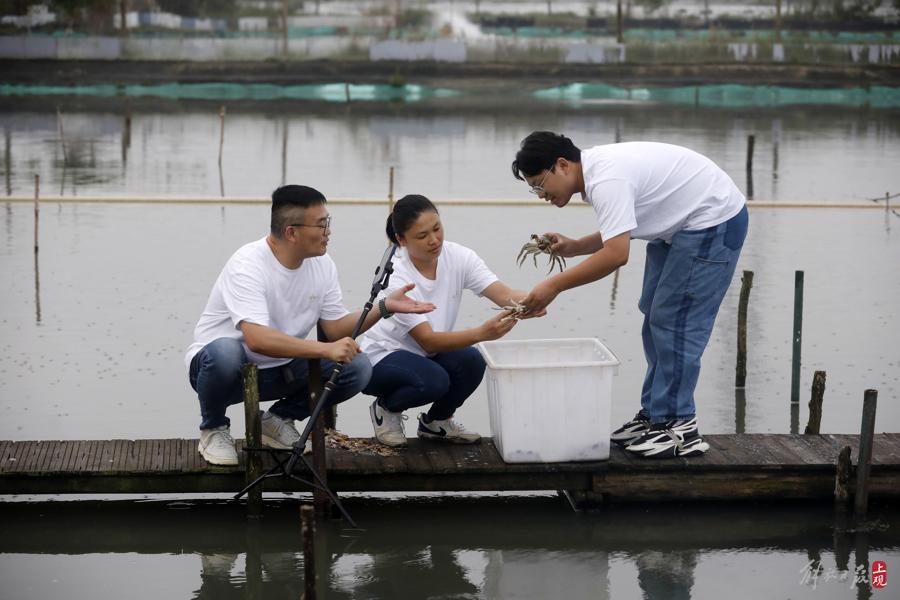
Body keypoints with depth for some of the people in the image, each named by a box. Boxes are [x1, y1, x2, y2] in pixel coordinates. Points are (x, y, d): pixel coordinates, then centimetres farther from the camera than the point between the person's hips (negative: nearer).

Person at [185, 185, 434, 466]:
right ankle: (213, 428, -8)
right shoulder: (247, 265, -26)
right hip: (224, 367, -6)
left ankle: (278, 420, 9)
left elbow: (336, 328, 2)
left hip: (279, 370, 6)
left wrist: (385, 307, -14)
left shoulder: (322, 264, -3)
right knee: (225, 352, -42)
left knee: (358, 368, -14)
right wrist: (326, 349, -44)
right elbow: (257, 339, -39)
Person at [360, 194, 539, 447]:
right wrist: (481, 333, -47)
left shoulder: (458, 257, -13)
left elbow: (503, 294, -23)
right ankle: (386, 409, 0)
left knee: (471, 361, -24)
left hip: (425, 355, 5)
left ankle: (436, 421, 5)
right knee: (433, 380, -34)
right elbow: (428, 340, -32)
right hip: (382, 358, -5)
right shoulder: (395, 277, -27)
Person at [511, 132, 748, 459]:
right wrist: (571, 247, 1)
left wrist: (554, 285, -30)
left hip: (714, 221, -11)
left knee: (673, 321, -12)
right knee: (656, 318, 13)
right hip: (682, 224, 11)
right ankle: (655, 415, 19)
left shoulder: (606, 180, -28)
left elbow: (616, 254, -34)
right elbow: (615, 235, 17)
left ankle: (677, 428, -8)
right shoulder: (596, 169, 5)